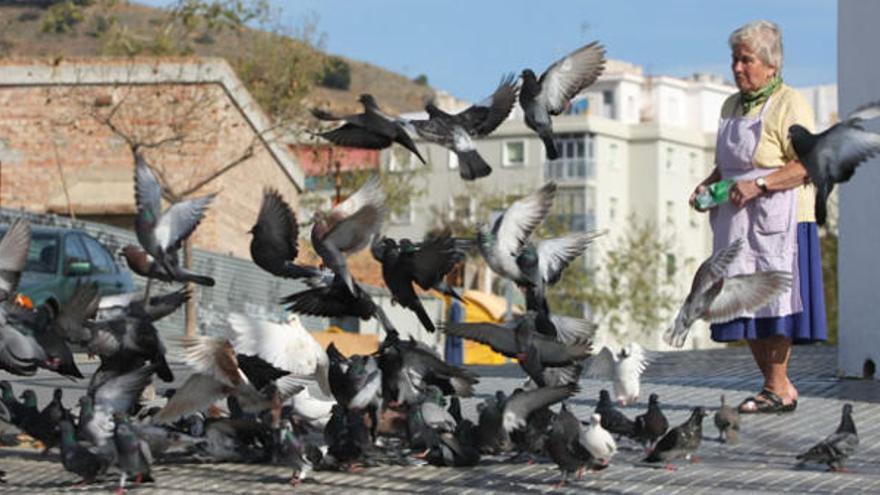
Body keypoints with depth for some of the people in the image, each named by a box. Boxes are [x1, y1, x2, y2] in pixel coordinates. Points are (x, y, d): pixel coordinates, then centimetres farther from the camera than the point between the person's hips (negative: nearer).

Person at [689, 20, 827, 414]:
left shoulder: (789, 105, -8)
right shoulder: (732, 106, 17)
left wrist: (759, 184, -23)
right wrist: (709, 184, 7)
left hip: (779, 219, -8)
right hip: (737, 220, 8)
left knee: (773, 300, -8)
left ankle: (778, 390, -3)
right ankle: (777, 386, 14)